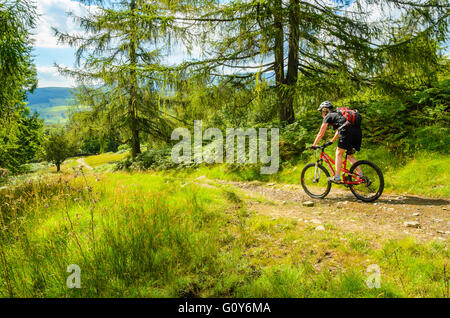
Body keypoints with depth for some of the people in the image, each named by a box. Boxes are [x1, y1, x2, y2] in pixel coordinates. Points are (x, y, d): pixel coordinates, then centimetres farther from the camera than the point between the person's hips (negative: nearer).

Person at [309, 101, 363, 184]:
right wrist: (331, 142, 54)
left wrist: (313, 145, 19)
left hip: (348, 132, -7)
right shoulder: (337, 115, 34)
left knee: (339, 153, 5)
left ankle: (337, 178, 3)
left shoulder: (328, 116, 11)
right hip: (358, 131, 8)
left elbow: (321, 134, 11)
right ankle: (361, 176, 11)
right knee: (350, 156, 18)